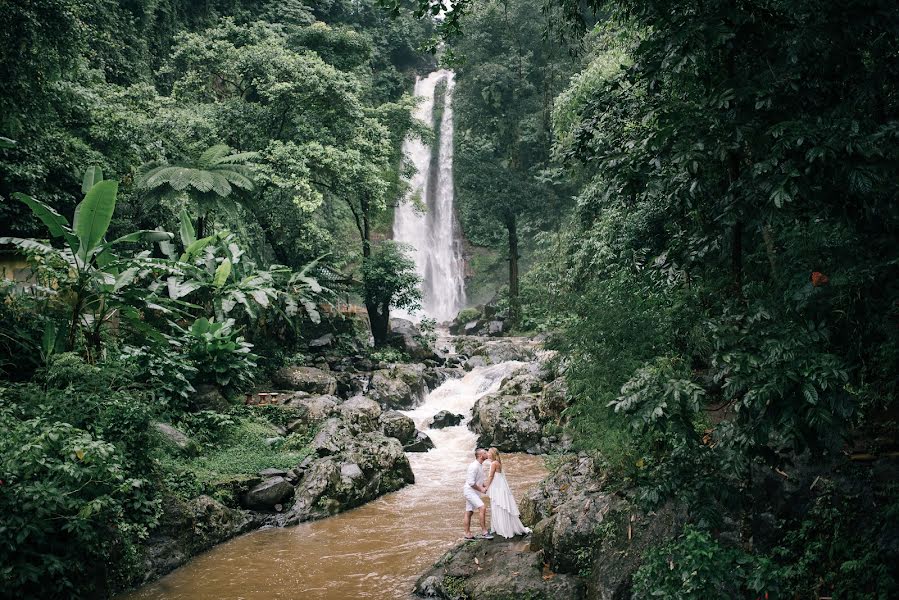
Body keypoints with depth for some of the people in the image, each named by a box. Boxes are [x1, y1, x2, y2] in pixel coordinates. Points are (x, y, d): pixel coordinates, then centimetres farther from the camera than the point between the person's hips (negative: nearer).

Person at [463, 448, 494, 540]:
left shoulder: (479, 465, 11)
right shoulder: (474, 466, -20)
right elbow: (471, 482, -23)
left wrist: (485, 487, 9)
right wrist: (481, 489, -14)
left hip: (474, 492, 10)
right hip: (470, 491, -10)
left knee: (469, 512, 12)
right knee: (482, 508, -19)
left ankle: (467, 534, 16)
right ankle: (484, 532, -18)